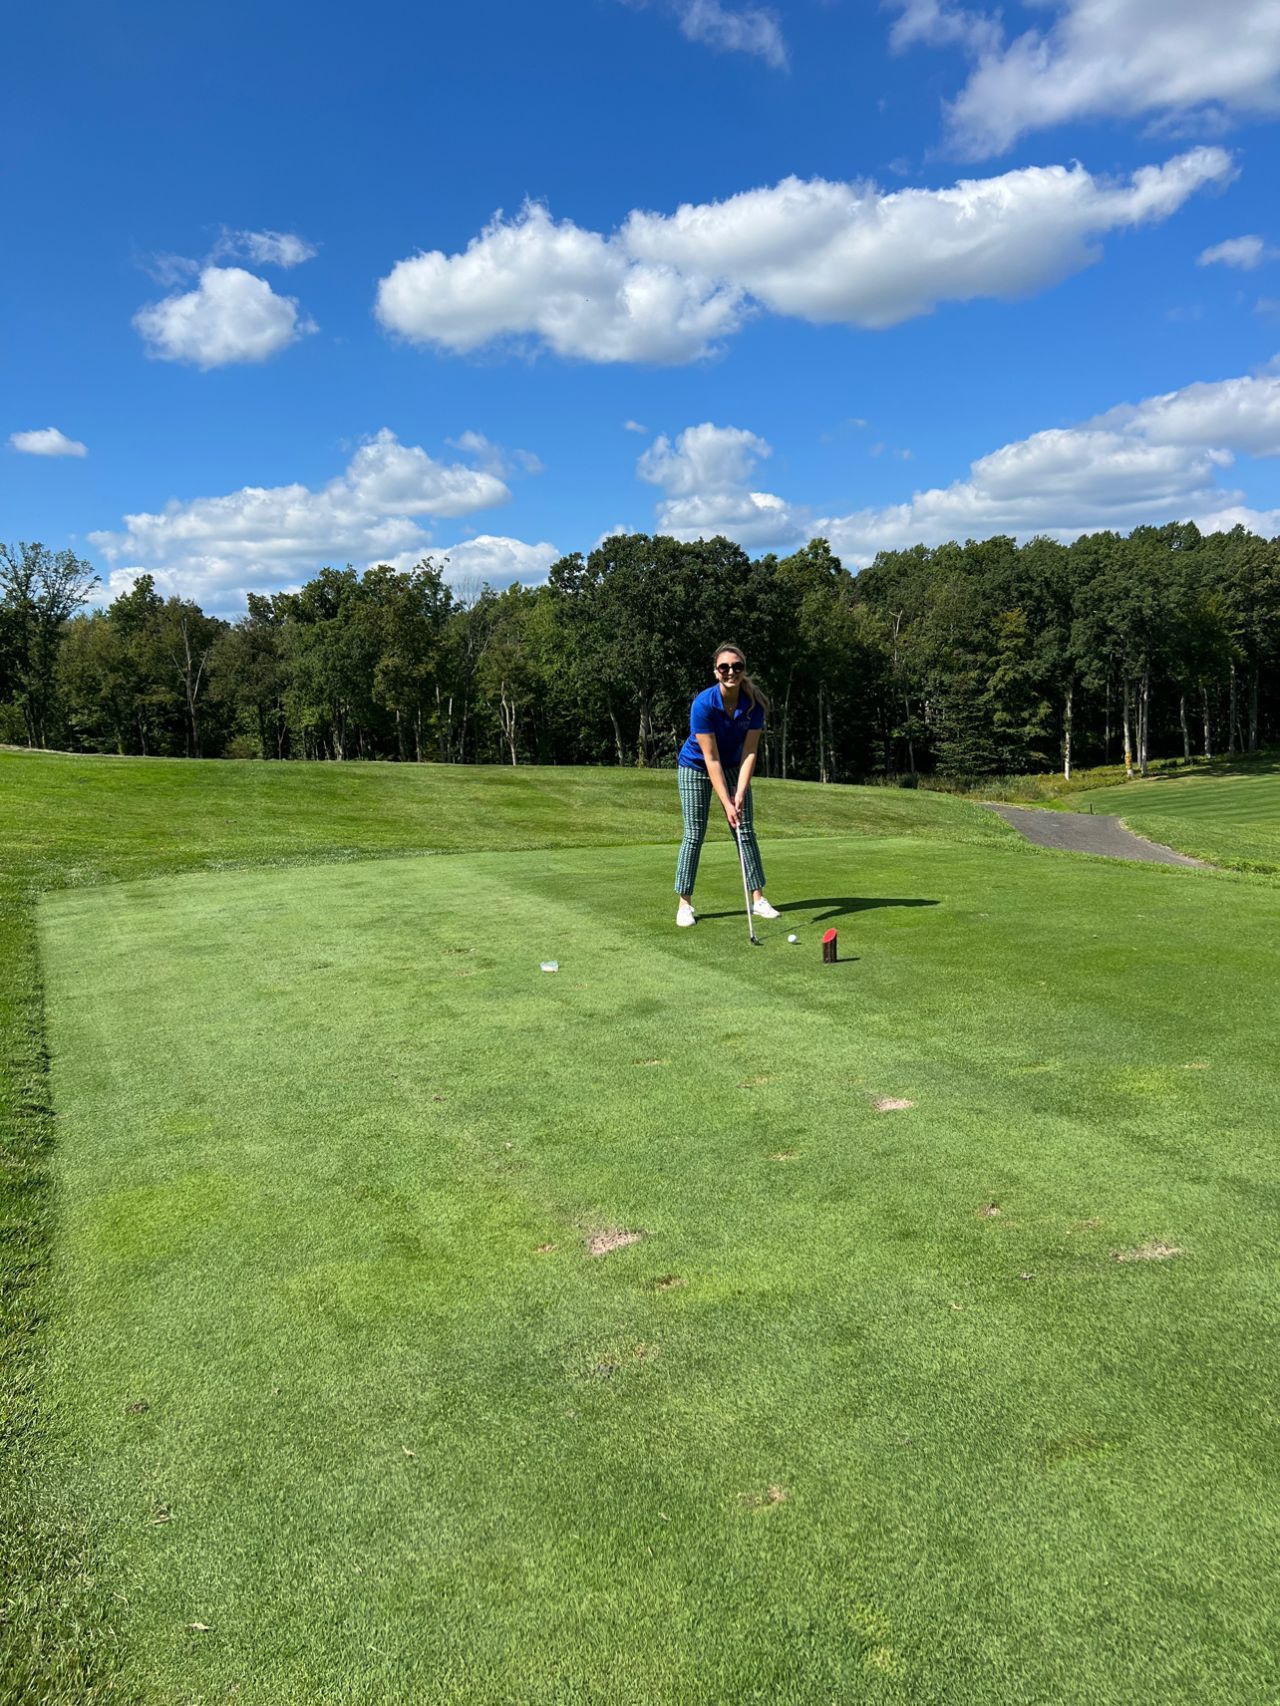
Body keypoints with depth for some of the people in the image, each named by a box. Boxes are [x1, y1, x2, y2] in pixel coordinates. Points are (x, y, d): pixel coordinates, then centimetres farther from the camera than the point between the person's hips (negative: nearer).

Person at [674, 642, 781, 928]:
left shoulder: (754, 703, -20)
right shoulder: (703, 704, -30)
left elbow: (749, 752, -18)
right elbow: (711, 758, -28)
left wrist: (740, 793, -28)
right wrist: (726, 803, -30)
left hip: (734, 767, 4)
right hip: (696, 767, -4)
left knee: (745, 831, 0)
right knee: (694, 835, -7)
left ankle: (758, 898, 6)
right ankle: (685, 904, 0)